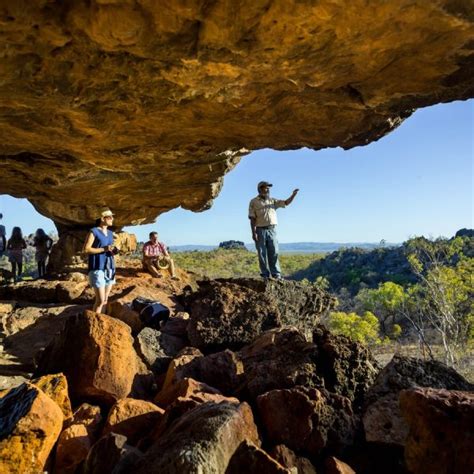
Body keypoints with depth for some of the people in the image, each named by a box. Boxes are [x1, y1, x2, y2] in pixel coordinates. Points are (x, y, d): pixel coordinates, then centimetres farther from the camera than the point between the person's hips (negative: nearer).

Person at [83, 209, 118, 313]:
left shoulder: (110, 233, 16)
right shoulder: (93, 231, -6)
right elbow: (86, 249, -12)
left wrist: (114, 251, 4)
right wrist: (104, 249, -19)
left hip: (109, 268, 7)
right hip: (98, 268, -7)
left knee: (105, 300, 9)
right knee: (100, 300, -12)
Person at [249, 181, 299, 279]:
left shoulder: (273, 201, 13)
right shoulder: (253, 202, 2)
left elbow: (286, 202, 8)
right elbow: (252, 219, -4)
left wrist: (293, 194, -10)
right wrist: (253, 233, -12)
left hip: (272, 230, 3)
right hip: (260, 230, -3)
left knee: (274, 253, 0)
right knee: (262, 254, 0)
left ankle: (276, 274, 2)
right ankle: (265, 275, 5)